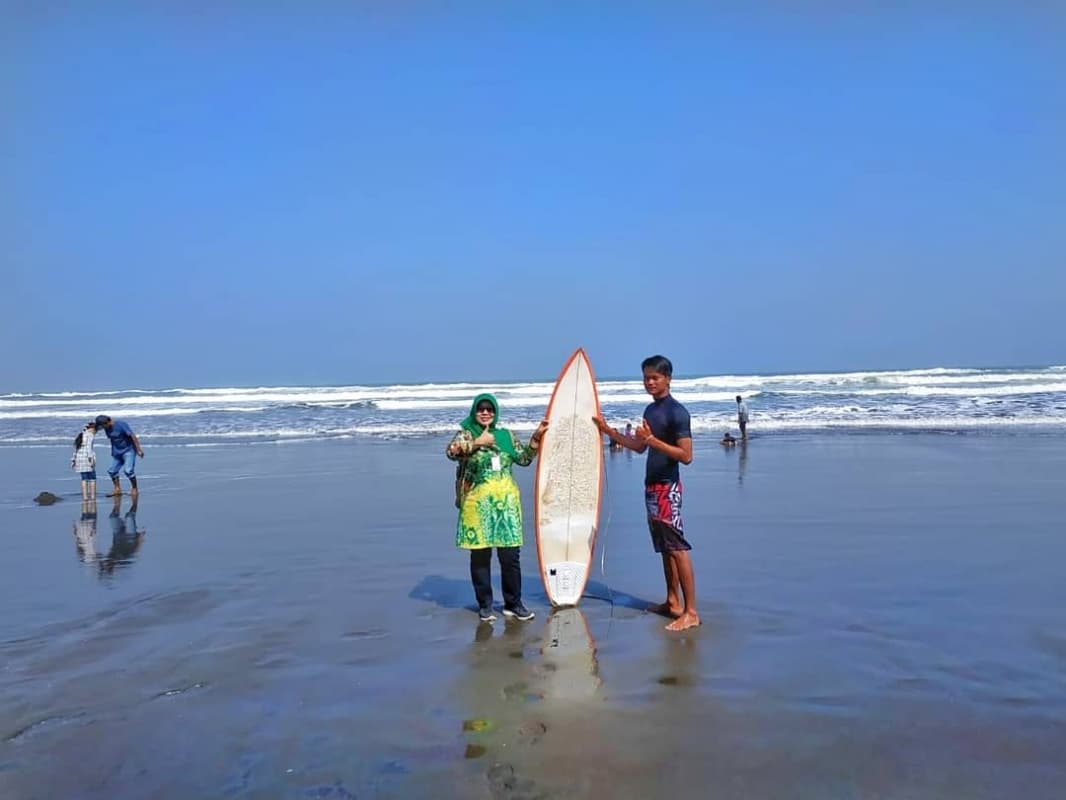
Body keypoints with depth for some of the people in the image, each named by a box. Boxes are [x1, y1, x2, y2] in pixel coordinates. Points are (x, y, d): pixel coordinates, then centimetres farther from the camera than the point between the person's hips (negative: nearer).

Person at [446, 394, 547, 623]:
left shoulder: (505, 435, 13)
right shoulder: (466, 434, 2)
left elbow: (524, 459, 18)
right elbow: (451, 451, -18)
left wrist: (536, 437, 10)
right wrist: (477, 442, -17)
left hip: (506, 501, 3)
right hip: (478, 503, -3)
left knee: (511, 555, 2)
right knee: (480, 555, 3)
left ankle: (513, 603, 15)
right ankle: (485, 605, 16)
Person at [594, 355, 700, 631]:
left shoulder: (677, 412, -13)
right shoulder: (650, 410, 14)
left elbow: (686, 456, -19)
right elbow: (640, 447, 23)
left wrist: (652, 439, -24)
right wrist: (608, 430, 18)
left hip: (668, 487, -9)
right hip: (651, 486, 9)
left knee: (678, 548, -8)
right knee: (664, 548, 13)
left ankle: (691, 612, -5)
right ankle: (673, 602, 21)